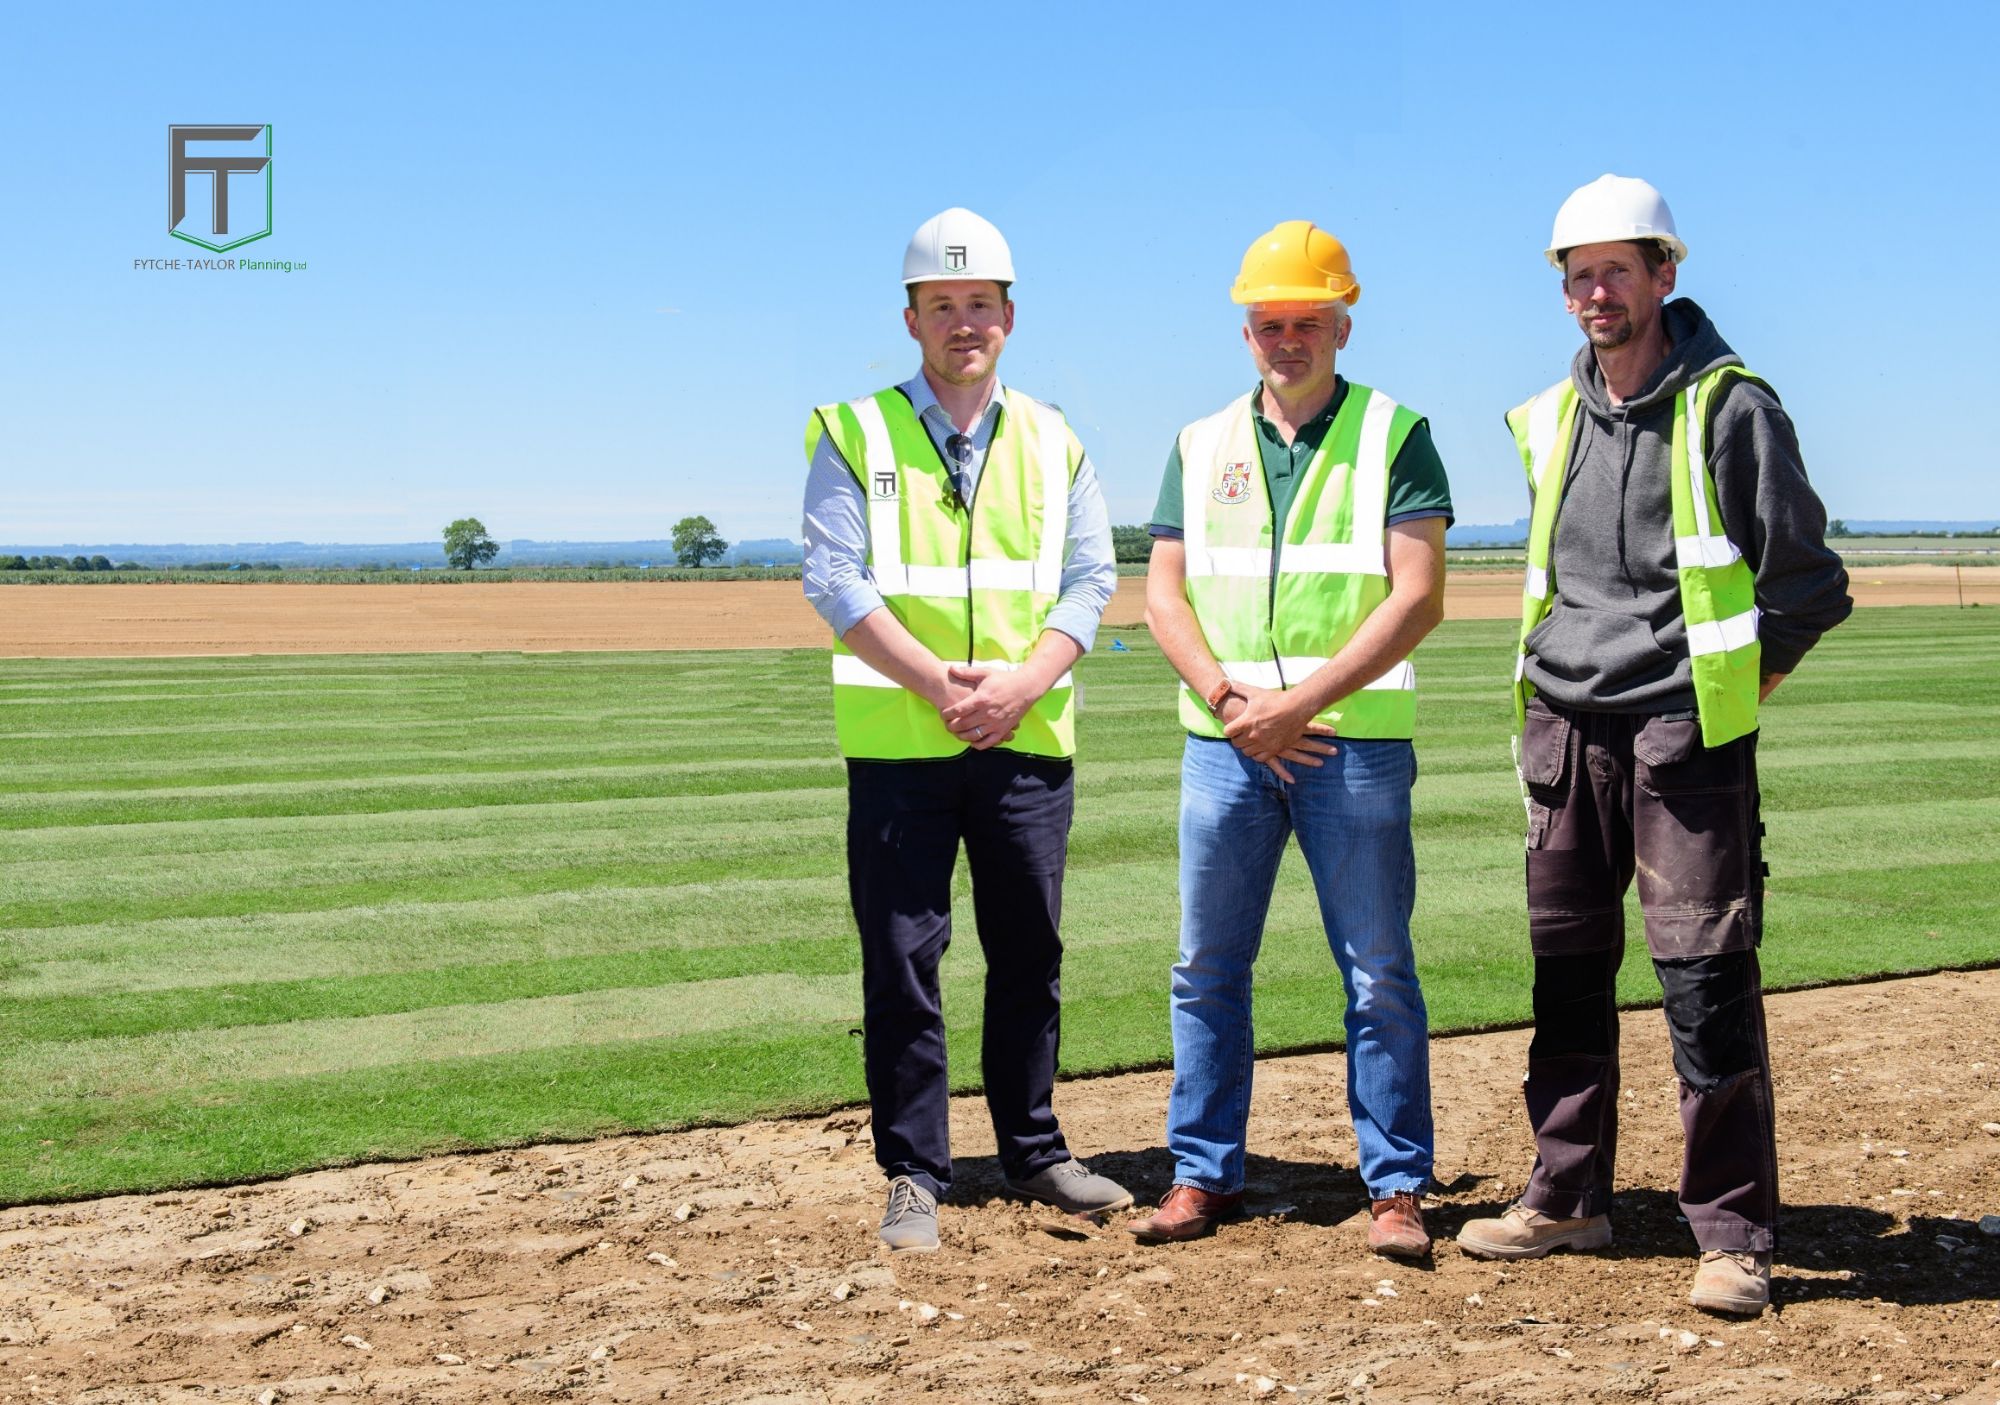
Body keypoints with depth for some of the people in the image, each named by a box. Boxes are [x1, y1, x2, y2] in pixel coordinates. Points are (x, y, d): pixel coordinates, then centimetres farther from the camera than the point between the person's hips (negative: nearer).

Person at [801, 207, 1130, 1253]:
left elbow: (1091, 579, 5)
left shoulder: (1052, 443, 12)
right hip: (899, 744, -3)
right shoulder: (855, 435, 3)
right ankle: (914, 1177, 10)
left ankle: (1033, 1153, 24)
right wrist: (936, 681, -17)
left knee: (1030, 954, 10)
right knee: (902, 961, 0)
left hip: (1029, 741, 3)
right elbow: (833, 579, -7)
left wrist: (1022, 681, -11)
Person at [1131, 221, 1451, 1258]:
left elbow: (1418, 598, -8)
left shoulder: (1395, 436, 2)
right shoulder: (1201, 446, 13)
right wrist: (1227, 699, -8)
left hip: (1356, 743, -3)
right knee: (1207, 967, 7)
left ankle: (1397, 1186, 10)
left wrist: (1299, 702, -15)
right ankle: (1204, 1173, 18)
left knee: (1379, 975, 1)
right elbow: (1164, 593, 9)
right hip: (1224, 744, 4)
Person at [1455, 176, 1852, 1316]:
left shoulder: (1730, 407, -4)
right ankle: (1568, 1198, 22)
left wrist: (1738, 679, -2)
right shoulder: (1553, 419, 13)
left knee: (1708, 975, -7)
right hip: (1565, 725, 6)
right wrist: (1575, 674, 16)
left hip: (1684, 729, -6)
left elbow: (1807, 578, -2)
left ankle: (1735, 1233, 1)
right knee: (1566, 966, 10)